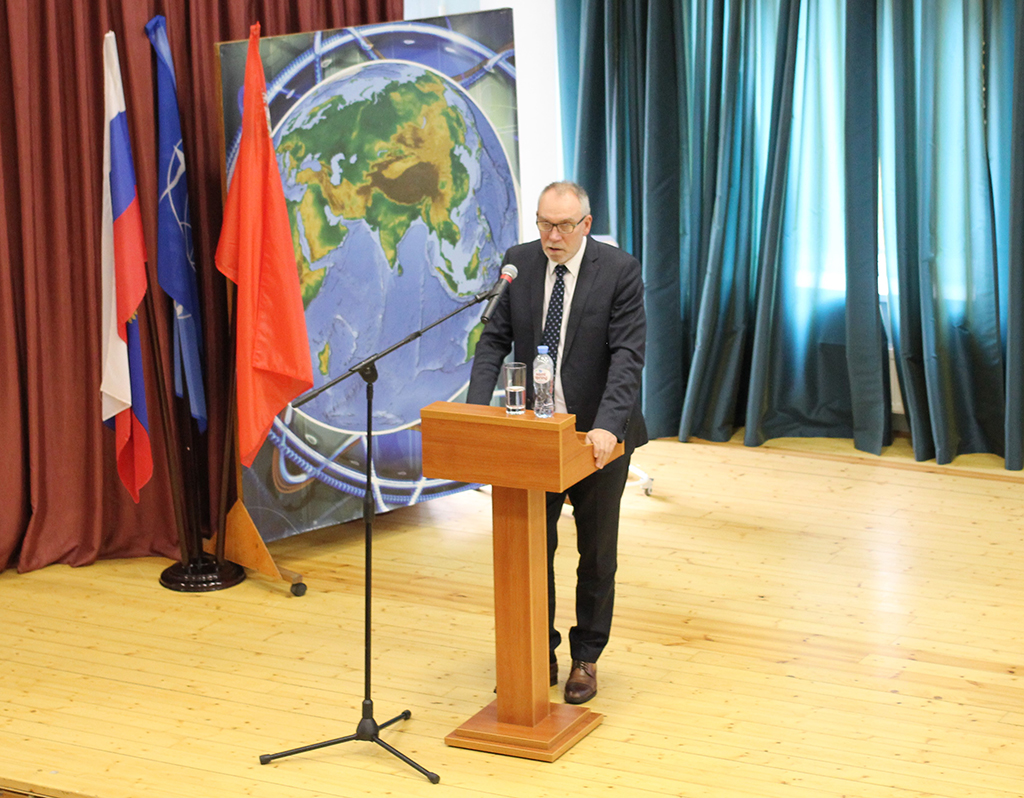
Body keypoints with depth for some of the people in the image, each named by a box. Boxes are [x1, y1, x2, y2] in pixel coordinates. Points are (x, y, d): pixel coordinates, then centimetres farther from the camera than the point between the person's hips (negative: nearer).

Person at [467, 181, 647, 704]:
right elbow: (494, 340, -1)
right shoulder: (518, 263, -1)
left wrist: (607, 426, -31)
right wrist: (477, 408, -16)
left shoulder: (620, 270, -12)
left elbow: (628, 356, -18)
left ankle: (585, 659, 26)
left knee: (597, 553, 12)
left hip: (598, 435, -3)